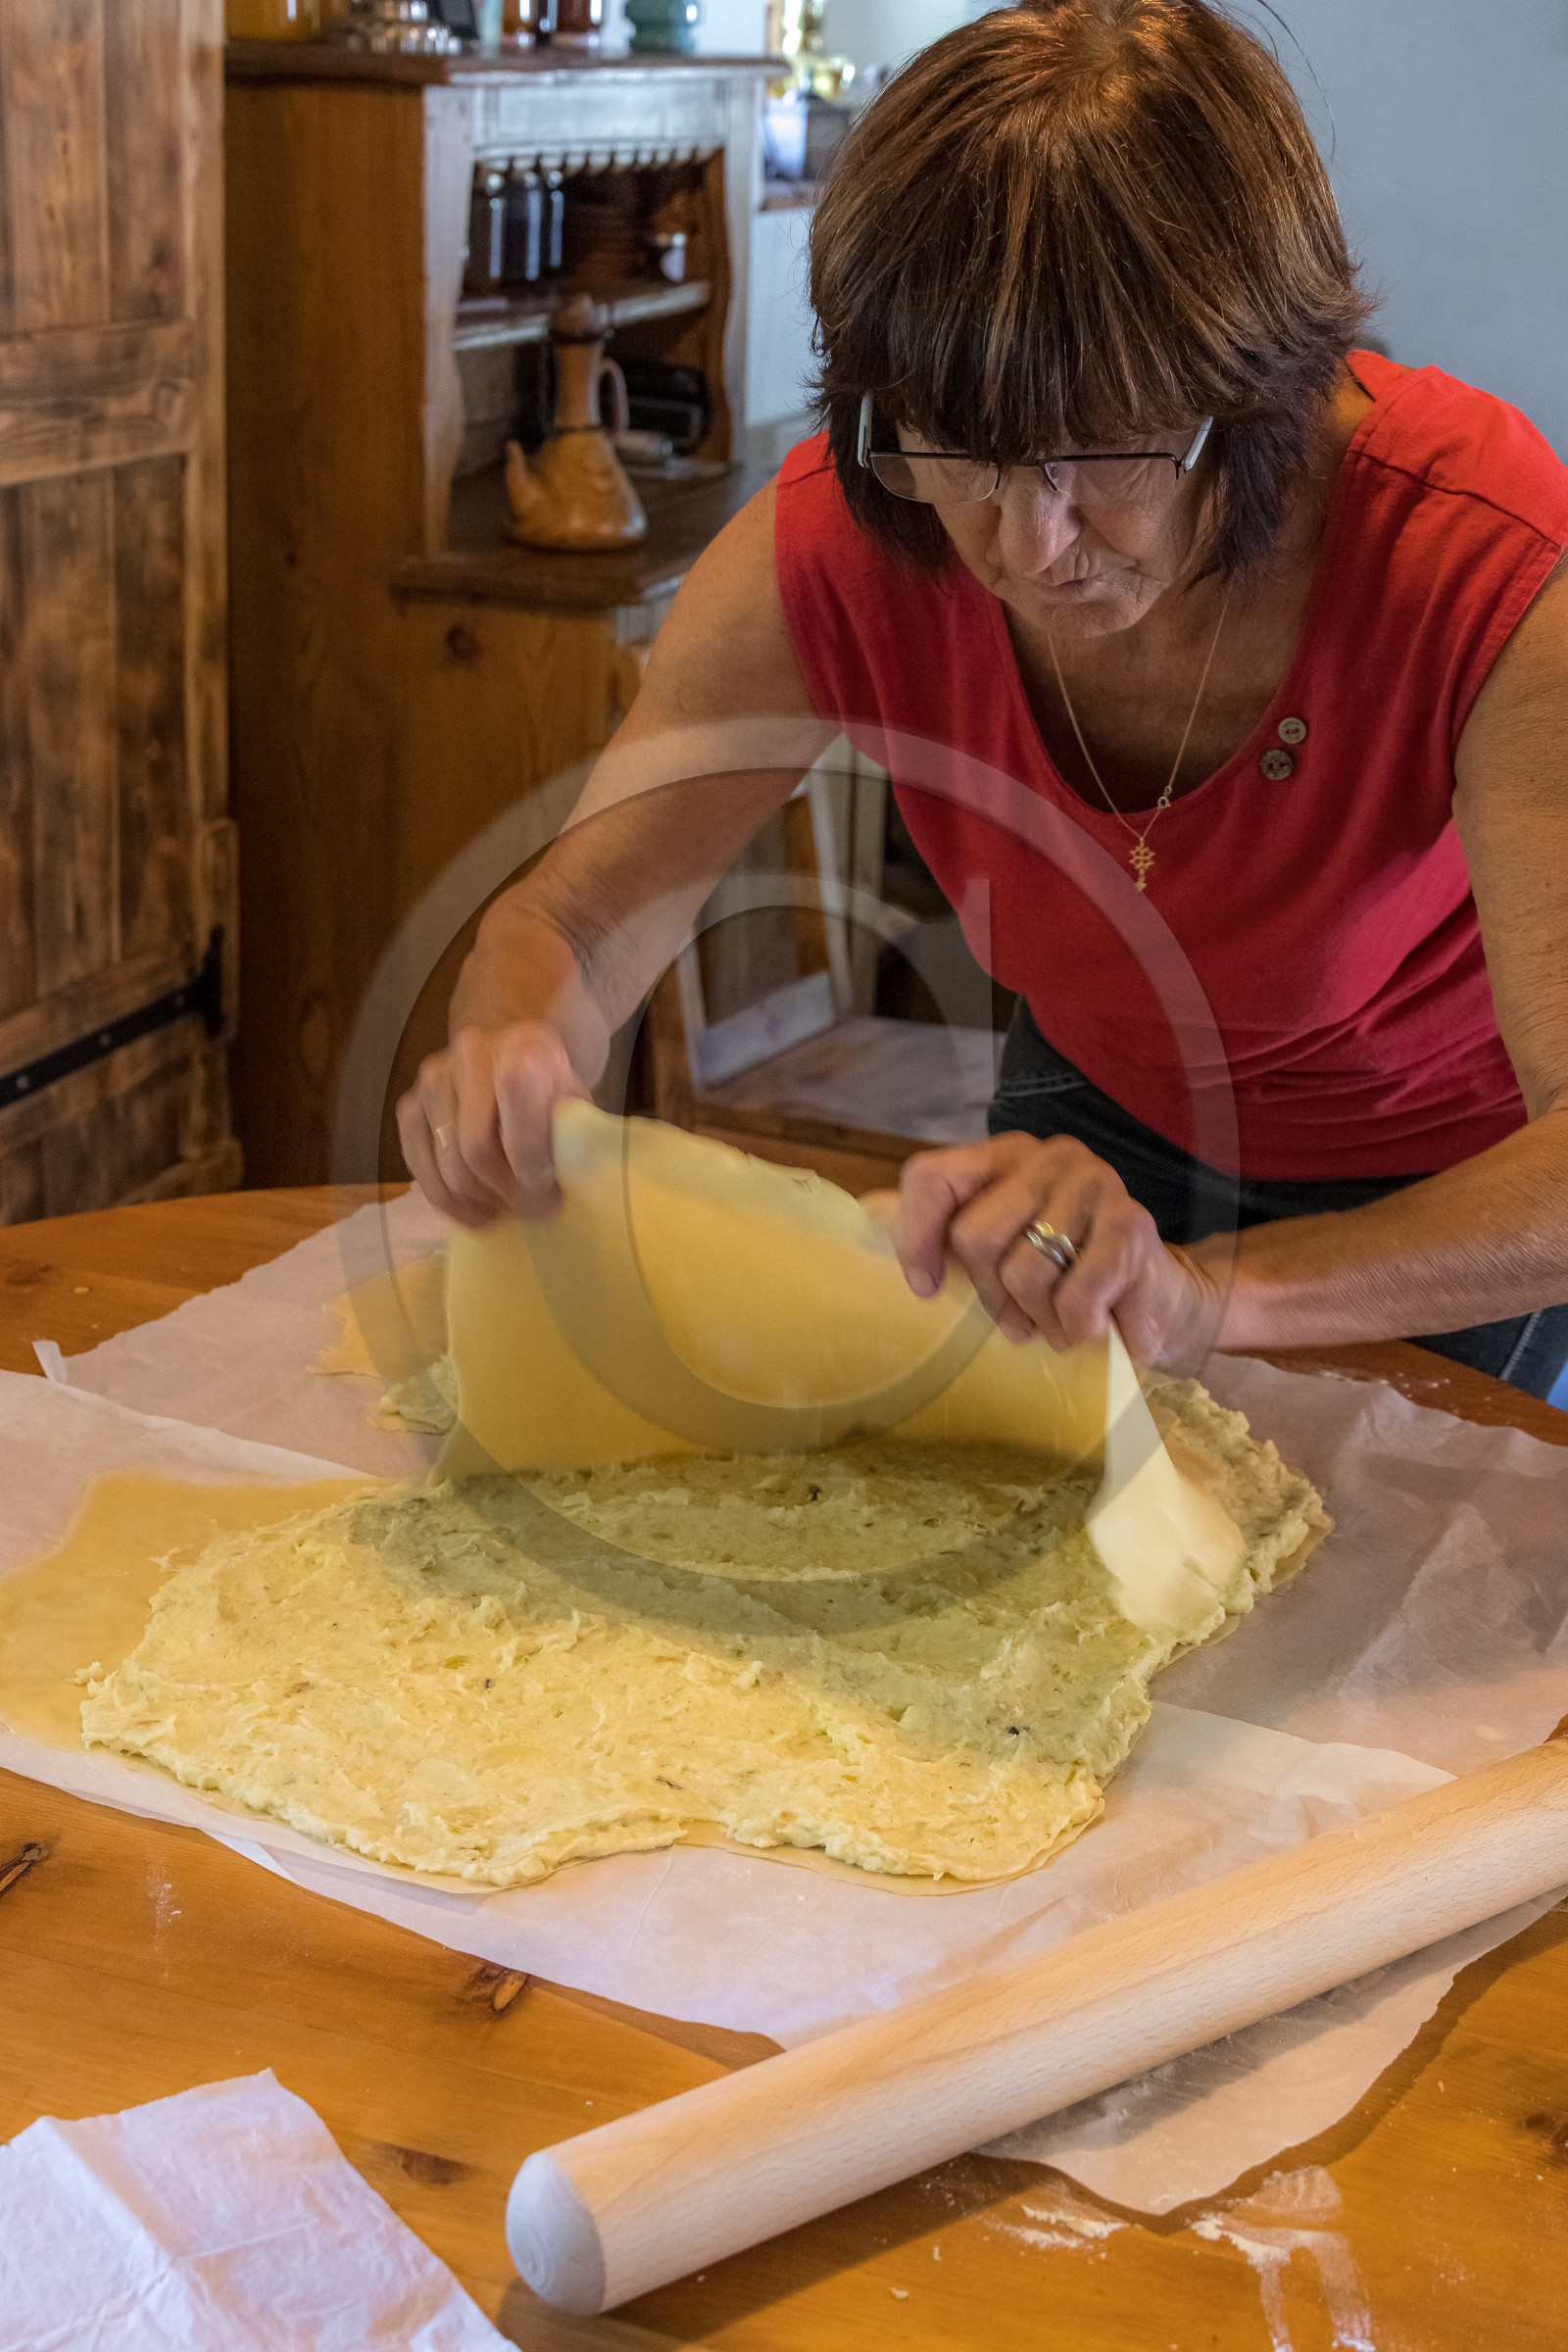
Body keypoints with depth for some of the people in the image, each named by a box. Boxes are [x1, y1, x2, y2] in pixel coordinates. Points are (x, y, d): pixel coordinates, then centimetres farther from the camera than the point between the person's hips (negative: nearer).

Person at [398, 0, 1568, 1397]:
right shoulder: (841, 543, -29)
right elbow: (569, 927, -20)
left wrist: (1201, 1296, -65)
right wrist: (504, 1078, -45)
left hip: (1448, 1185, -2)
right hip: (1106, 1109, 3)